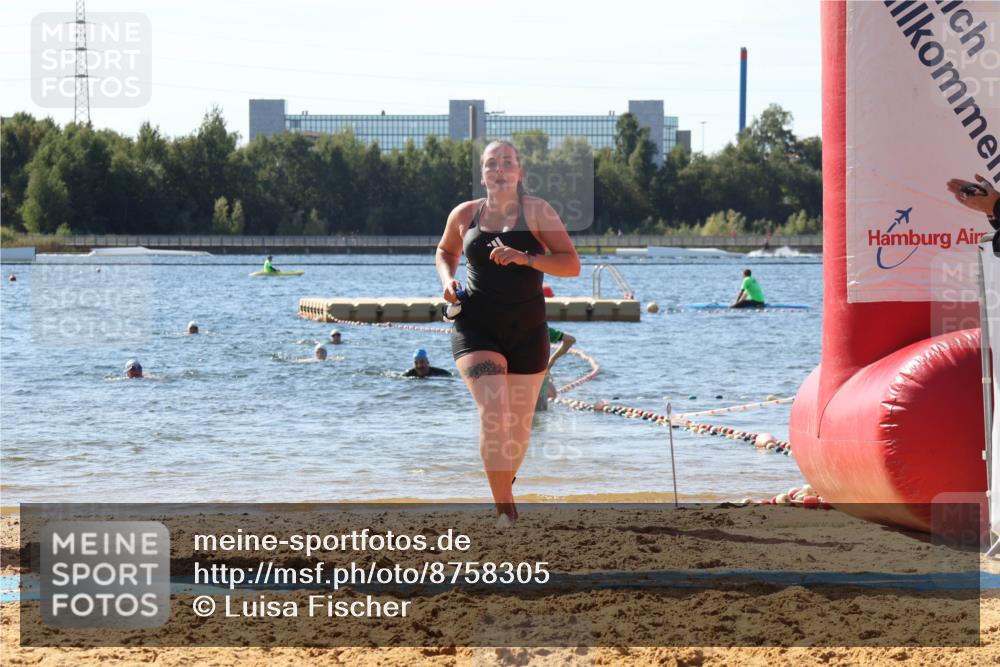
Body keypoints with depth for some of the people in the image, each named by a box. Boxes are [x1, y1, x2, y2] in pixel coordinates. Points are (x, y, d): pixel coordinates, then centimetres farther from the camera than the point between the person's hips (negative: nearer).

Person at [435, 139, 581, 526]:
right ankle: (503, 508, -19)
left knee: (518, 425, 10)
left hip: (526, 332, 0)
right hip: (475, 329, 0)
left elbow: (572, 265, -9)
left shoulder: (537, 212, -2)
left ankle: (505, 485, 39)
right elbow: (445, 252, 25)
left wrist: (524, 258, -23)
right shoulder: (464, 215, 5)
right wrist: (447, 280, 4)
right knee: (493, 411, -20)